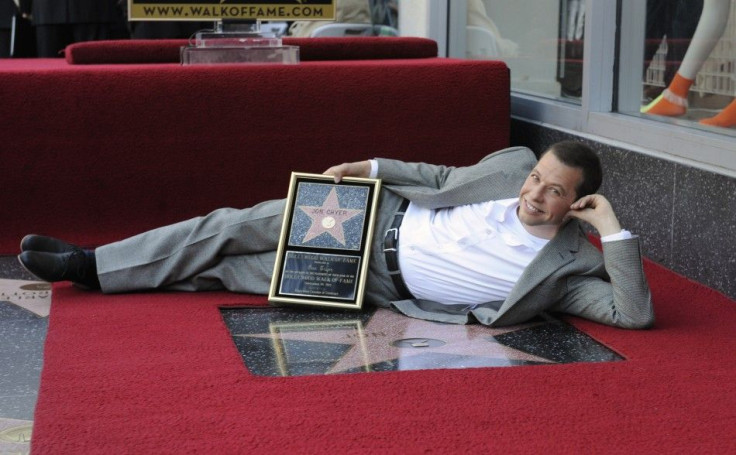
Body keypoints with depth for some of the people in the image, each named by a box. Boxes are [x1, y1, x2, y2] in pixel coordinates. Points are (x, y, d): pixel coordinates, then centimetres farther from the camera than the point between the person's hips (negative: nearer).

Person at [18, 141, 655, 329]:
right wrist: (373, 167, -1)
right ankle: (91, 264, 14)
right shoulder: (512, 164, -8)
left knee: (234, 274, -3)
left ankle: (95, 269, 13)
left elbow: (636, 314, -28)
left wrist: (615, 229, -34)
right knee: (237, 227, -3)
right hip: (381, 218, 3)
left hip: (383, 284, -3)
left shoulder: (569, 268, -18)